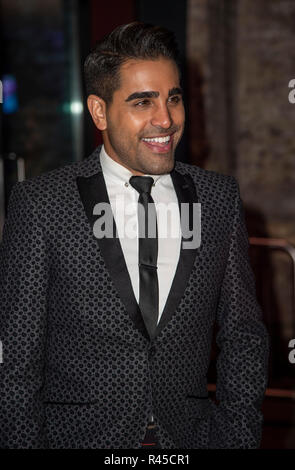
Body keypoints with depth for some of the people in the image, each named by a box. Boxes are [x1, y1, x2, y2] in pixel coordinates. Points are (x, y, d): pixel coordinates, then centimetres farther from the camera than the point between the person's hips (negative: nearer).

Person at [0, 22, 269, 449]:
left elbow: (243, 338, 5)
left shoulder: (221, 198, 0)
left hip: (192, 435, 3)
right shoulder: (40, 204, -9)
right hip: (79, 435, -2)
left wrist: (240, 438, -2)